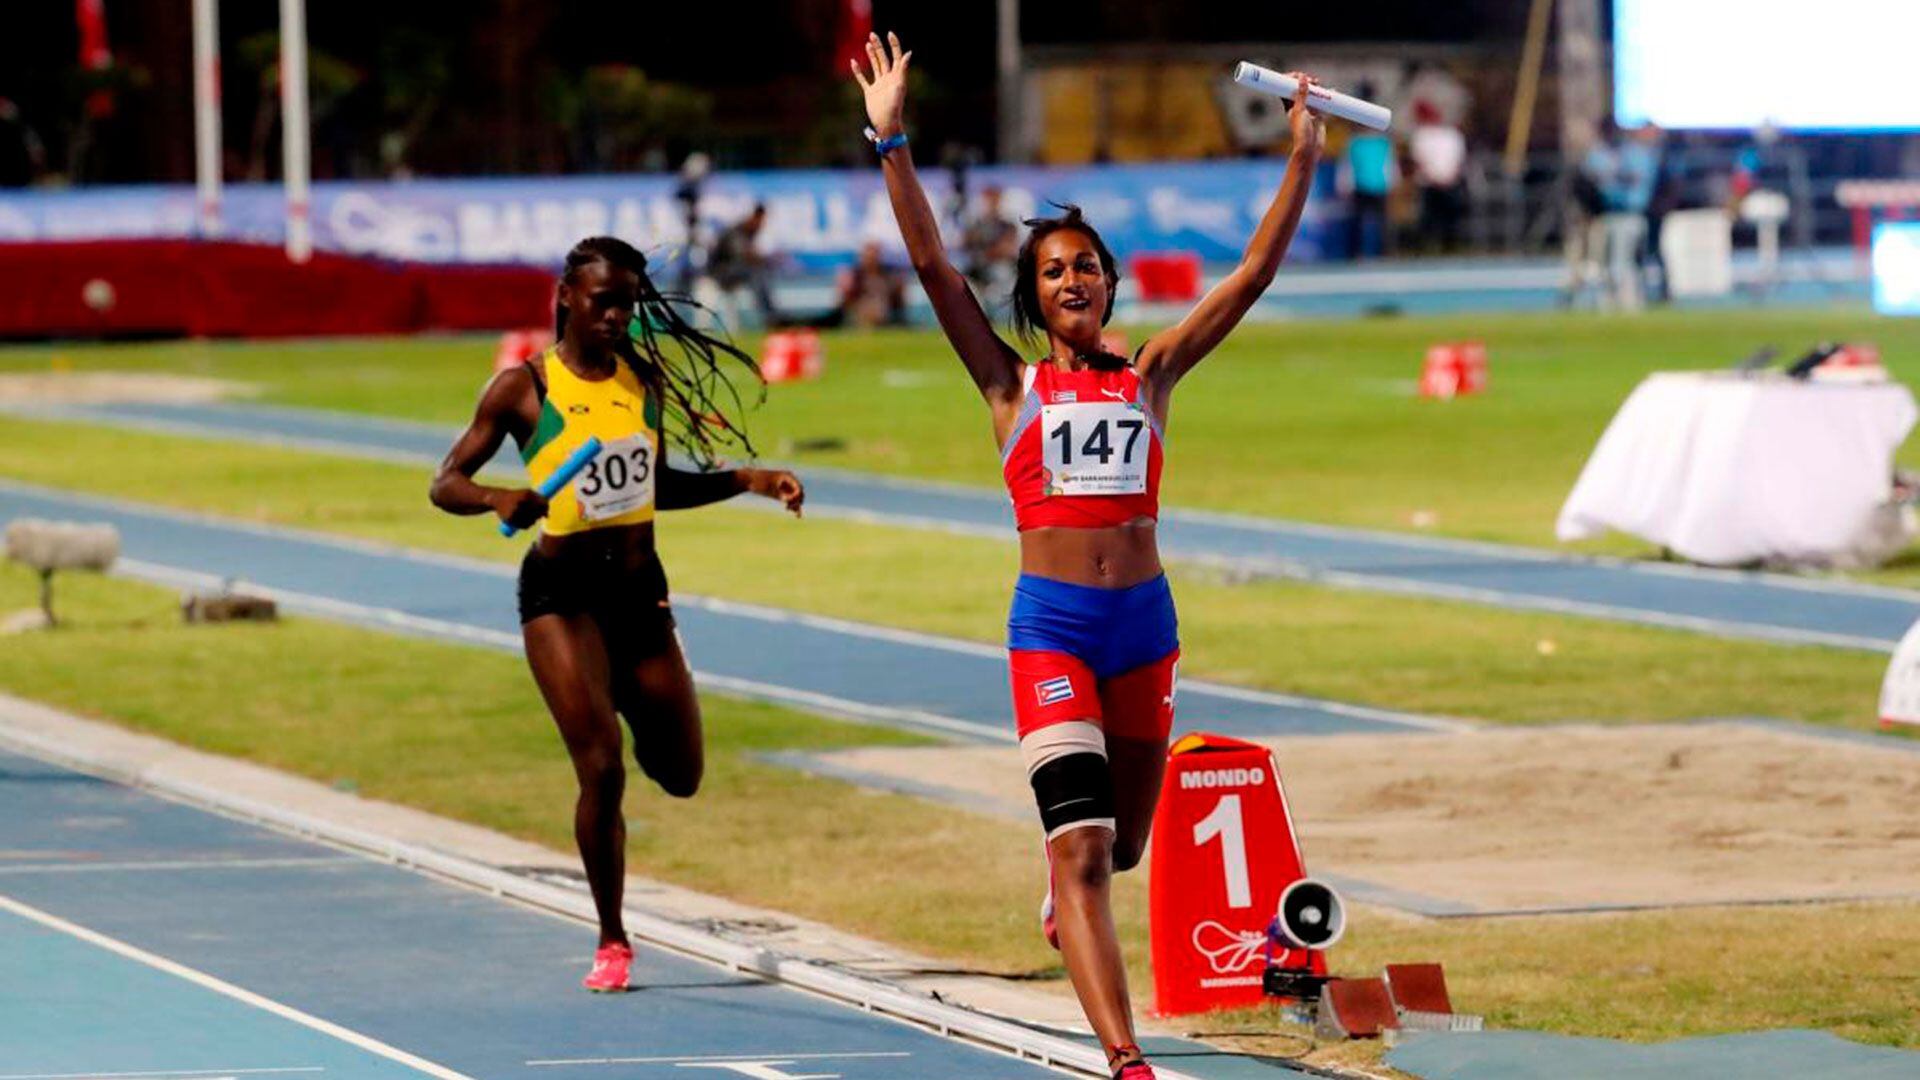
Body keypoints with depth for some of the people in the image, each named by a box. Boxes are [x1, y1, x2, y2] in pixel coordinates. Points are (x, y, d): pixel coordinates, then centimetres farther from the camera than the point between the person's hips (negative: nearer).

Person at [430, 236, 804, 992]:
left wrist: (746, 481, 12)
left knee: (680, 775, 11)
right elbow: (446, 482, -5)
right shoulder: (526, 387, -7)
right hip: (561, 592, -5)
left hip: (639, 588, 5)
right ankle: (612, 943, 2)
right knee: (601, 769, -14)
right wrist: (500, 499, -25)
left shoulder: (646, 378, 7)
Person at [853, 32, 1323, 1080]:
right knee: (1081, 846, -15)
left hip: (1144, 617, 3)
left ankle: (1067, 905, 54)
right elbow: (932, 265, -5)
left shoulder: (1149, 374, 9)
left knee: (1121, 843, 17)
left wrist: (1302, 162, 4)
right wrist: (891, 142, -12)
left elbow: (1251, 275, 7)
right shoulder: (1012, 383, 4)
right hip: (1052, 623, -3)